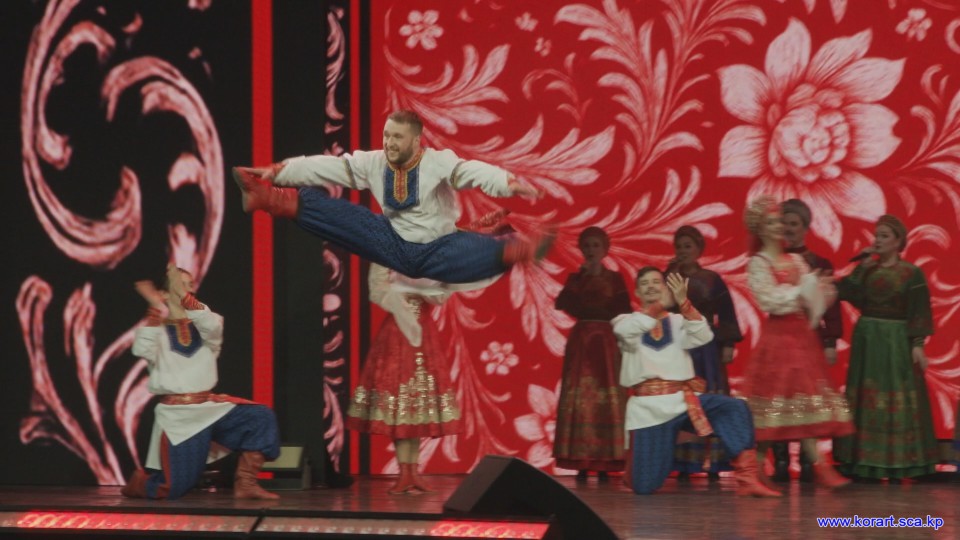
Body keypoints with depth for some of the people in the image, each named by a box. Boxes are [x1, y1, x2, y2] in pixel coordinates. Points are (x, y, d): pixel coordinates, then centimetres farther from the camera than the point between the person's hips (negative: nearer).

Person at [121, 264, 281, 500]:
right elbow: (143, 350, -21)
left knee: (260, 418, -15)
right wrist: (157, 308, -24)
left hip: (208, 406, 4)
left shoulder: (202, 325, 8)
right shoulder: (157, 328, 1)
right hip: (175, 413, -4)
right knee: (172, 488, -8)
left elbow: (214, 327, -17)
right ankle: (139, 482, 26)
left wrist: (185, 297, -27)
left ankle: (245, 484, -8)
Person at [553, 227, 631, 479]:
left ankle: (604, 461, -7)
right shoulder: (575, 278, 11)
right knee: (579, 398, -5)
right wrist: (582, 276, -8)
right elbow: (563, 304, -5)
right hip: (580, 340, 1)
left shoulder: (614, 278, 7)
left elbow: (622, 312, 1)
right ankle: (581, 463, -6)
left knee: (606, 398, -7)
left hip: (606, 342, -1)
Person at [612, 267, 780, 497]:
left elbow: (704, 336, -10)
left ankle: (746, 479, -23)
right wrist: (659, 305, -25)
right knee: (644, 486, -6)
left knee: (735, 408, -23)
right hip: (648, 406, -2)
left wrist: (683, 302, -24)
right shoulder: (628, 321, 6)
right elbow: (624, 331, -19)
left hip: (682, 399, 2)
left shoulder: (678, 321, 11)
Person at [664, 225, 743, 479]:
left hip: (707, 349, 0)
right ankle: (682, 463, -4)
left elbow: (726, 314, 4)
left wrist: (728, 344, -4)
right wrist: (672, 277, -12)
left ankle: (712, 460, -2)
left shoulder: (712, 279, 7)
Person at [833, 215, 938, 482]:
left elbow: (919, 312, -6)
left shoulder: (912, 273, -2)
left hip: (897, 342, -4)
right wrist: (862, 268, -7)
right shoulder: (866, 270, 9)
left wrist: (917, 344, -13)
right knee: (866, 400, 3)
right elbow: (846, 294, -4)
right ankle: (865, 464, 7)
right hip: (866, 341, 4)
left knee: (896, 401, -5)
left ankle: (897, 465, -1)